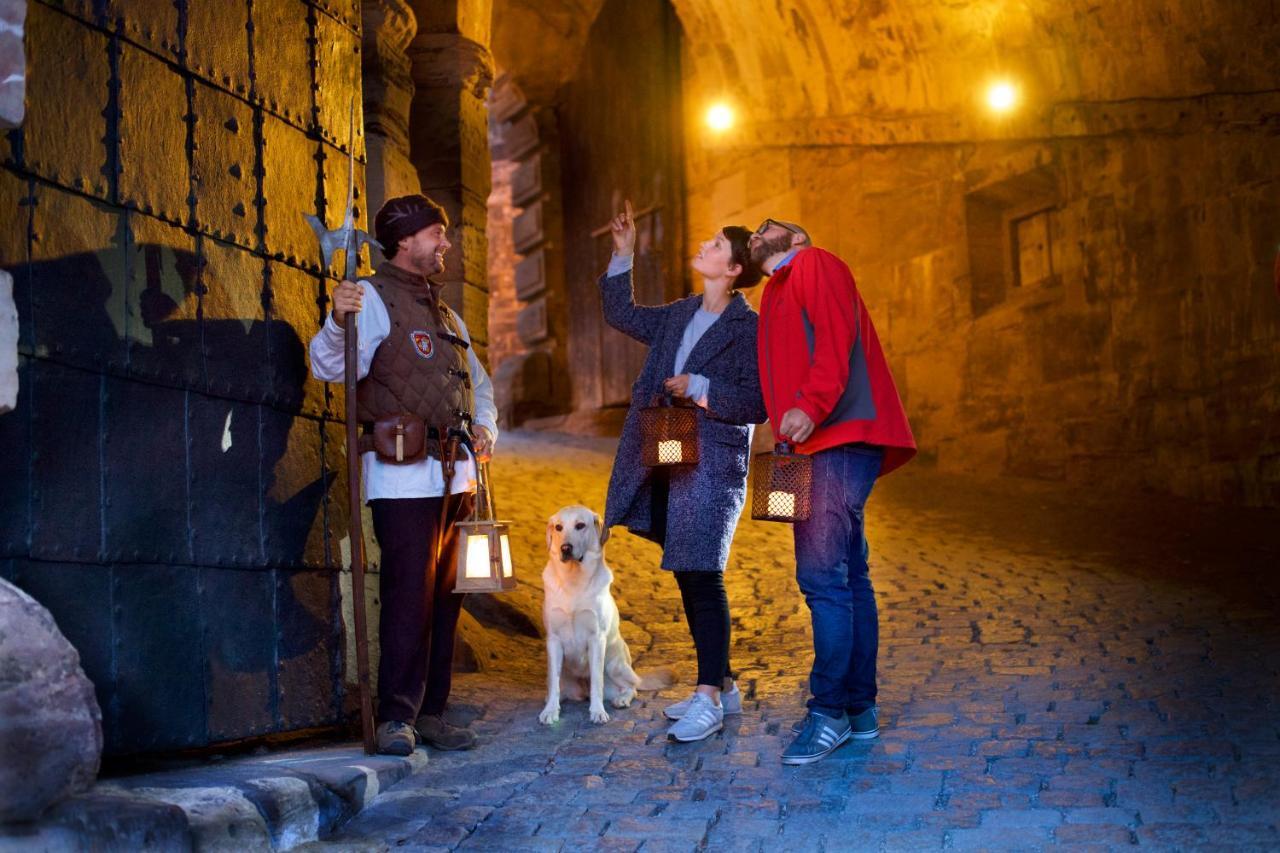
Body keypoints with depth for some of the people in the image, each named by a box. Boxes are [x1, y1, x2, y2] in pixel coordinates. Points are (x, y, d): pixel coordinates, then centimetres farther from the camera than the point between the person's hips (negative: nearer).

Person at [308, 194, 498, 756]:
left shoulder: (447, 316, 24)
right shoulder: (374, 298, -1)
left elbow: (479, 383, 34)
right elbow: (330, 366, -16)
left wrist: (485, 428, 15)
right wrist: (338, 320, -36)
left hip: (456, 473, 8)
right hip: (403, 475, -8)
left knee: (444, 597, 8)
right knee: (408, 594, -10)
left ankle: (431, 712, 14)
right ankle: (397, 718, -5)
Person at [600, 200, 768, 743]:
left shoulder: (748, 327, -8)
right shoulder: (679, 315, 14)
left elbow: (757, 404, -13)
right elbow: (622, 314, 28)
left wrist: (699, 388, -19)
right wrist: (623, 255, 20)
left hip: (710, 466, -8)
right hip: (662, 464, 8)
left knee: (702, 577, -9)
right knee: (687, 577, 12)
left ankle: (708, 700, -4)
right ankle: (721, 684, 24)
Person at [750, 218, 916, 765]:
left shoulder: (815, 264, 3)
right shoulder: (776, 297, 29)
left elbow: (835, 340, -14)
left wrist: (810, 407, -25)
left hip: (841, 438, -9)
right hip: (818, 448, 10)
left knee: (823, 573, -14)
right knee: (847, 576, 9)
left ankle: (829, 711, -12)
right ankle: (860, 708, 13)